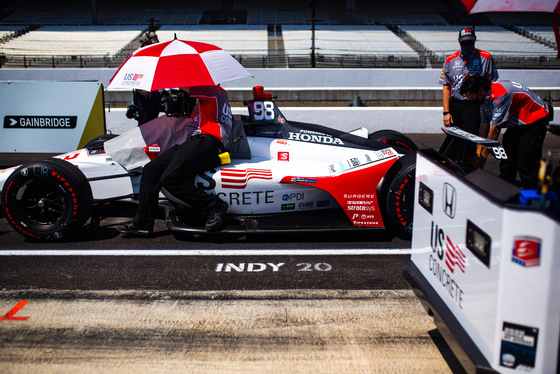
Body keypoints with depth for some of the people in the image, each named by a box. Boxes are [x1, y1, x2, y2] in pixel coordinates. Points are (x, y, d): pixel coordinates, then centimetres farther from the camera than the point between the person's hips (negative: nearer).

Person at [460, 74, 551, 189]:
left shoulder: (500, 95, -32)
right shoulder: (485, 97, -3)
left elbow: (496, 129, -26)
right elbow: (484, 125, 3)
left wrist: (484, 154, -17)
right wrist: (479, 149, -2)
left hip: (535, 120, -9)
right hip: (517, 123, 9)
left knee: (526, 164, -13)